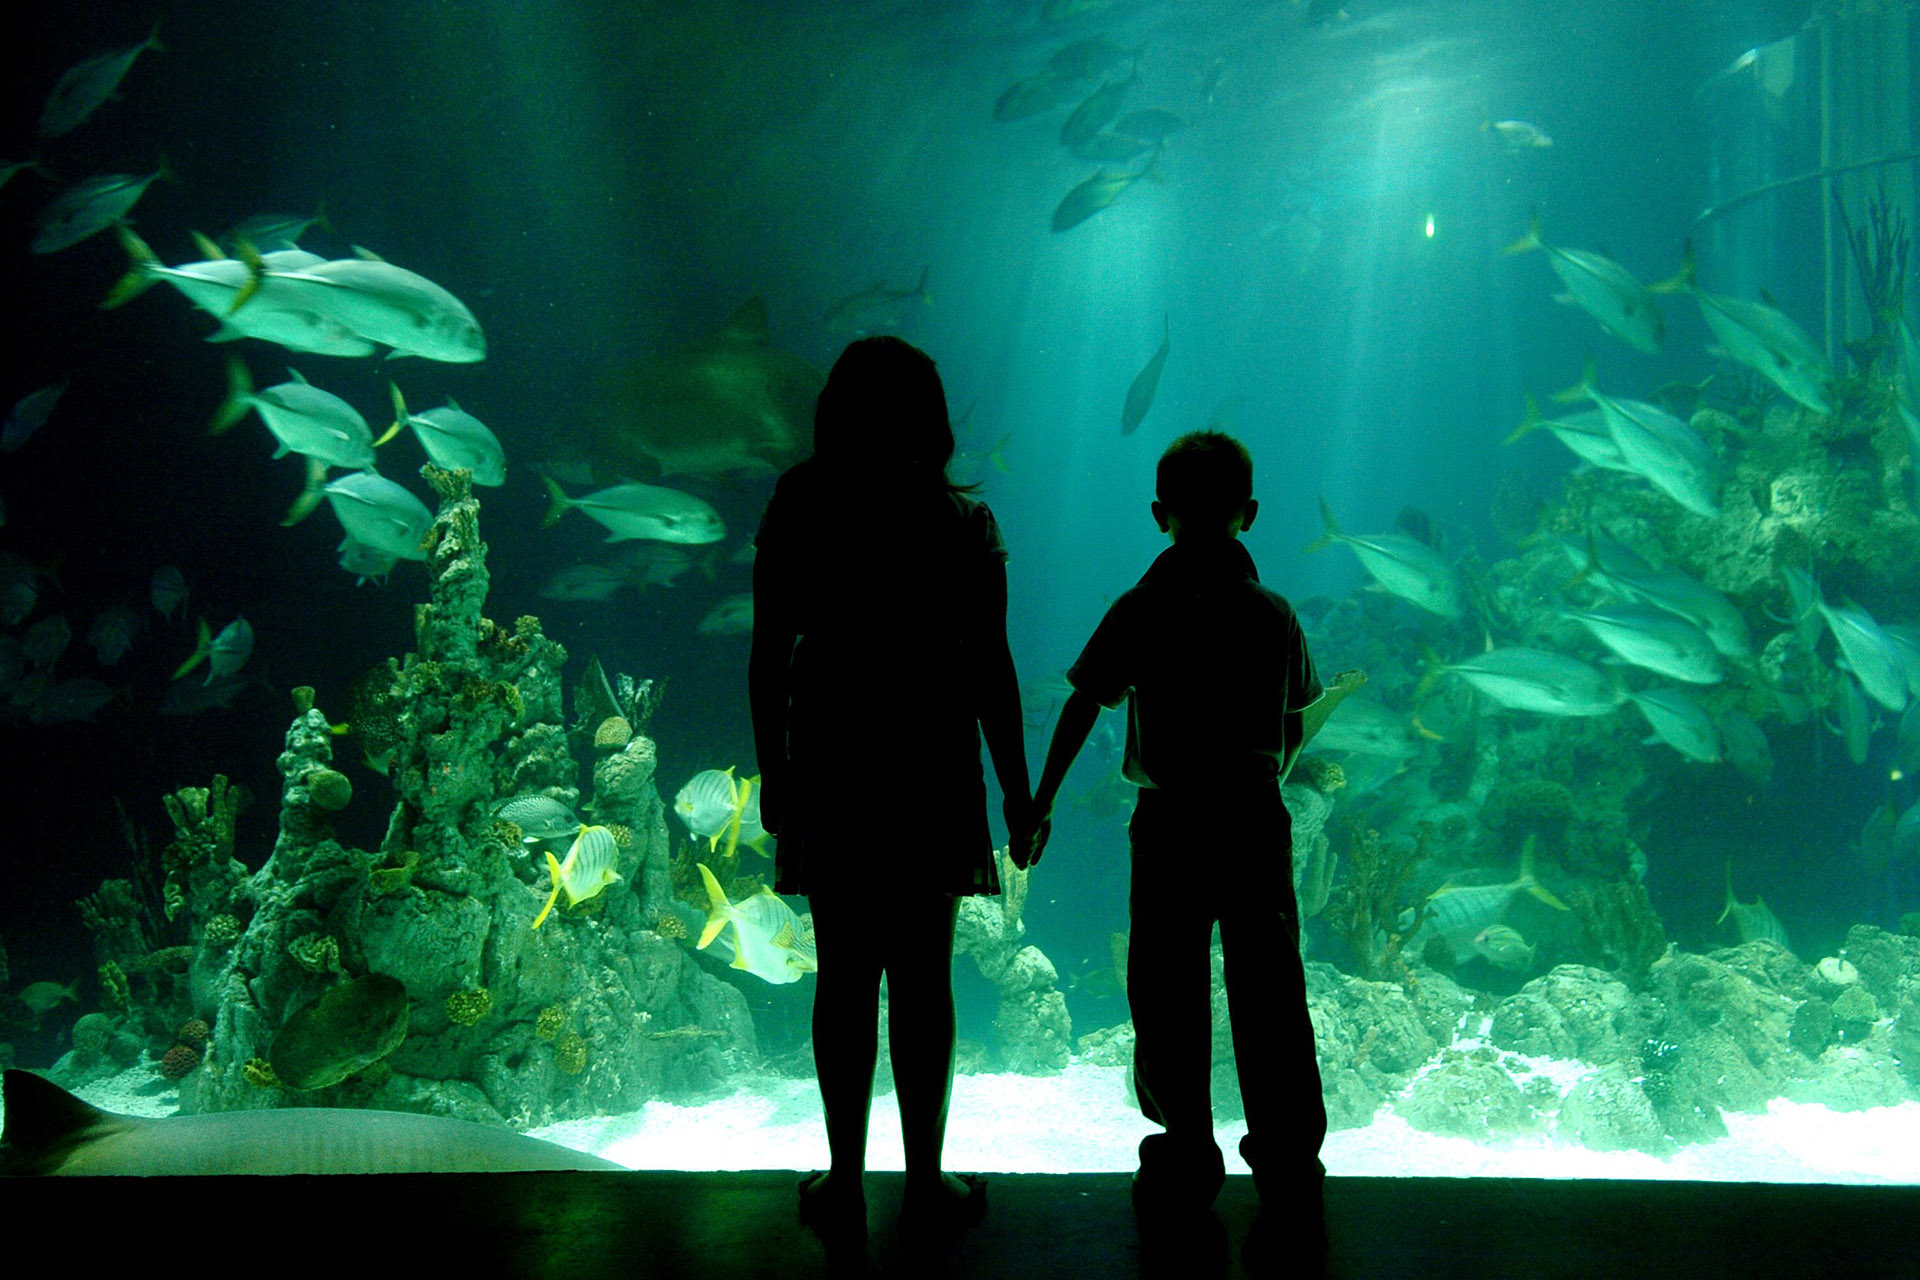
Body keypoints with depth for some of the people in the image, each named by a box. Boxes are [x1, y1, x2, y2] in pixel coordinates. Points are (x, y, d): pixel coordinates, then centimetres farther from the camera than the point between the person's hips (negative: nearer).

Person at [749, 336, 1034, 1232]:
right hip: (932, 764, -1)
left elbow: (768, 659, 0)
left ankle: (845, 1178, 15)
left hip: (830, 761, 1)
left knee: (845, 974, 8)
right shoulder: (962, 520, -5)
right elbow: (990, 668, -5)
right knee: (923, 974, 8)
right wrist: (1016, 788, 3)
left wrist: (772, 771, 11)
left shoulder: (796, 511, -1)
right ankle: (925, 1175, 17)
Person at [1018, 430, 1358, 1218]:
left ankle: (1185, 1159, 13)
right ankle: (1288, 1159, 17)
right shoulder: (1275, 615, 3)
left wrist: (1040, 805, 1)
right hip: (1255, 819, 2)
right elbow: (1294, 727, 8)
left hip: (1169, 821, -2)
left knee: (1169, 996, 7)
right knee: (1268, 993, 9)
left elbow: (1081, 709, -5)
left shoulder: (1139, 612, -2)